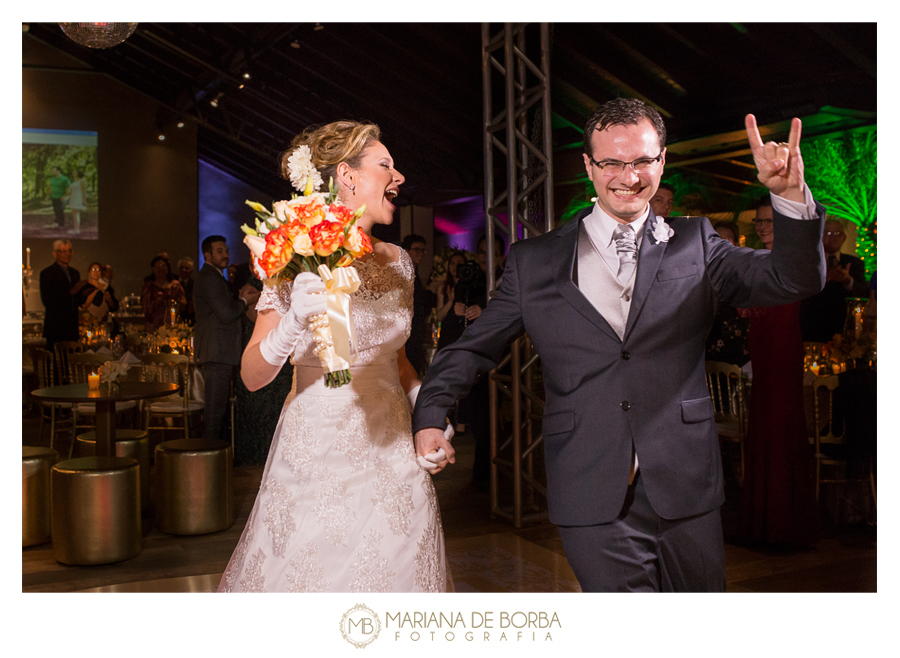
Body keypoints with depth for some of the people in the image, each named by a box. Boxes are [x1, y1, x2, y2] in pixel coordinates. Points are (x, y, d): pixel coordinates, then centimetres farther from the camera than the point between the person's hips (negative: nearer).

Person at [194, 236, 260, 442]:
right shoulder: (209, 278, -13)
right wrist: (244, 301, -4)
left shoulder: (214, 277, 21)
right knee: (216, 406, -9)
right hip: (216, 351, -11)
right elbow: (226, 314, -20)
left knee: (220, 404, 15)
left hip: (220, 352, 11)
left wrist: (241, 297, 6)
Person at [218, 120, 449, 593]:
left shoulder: (396, 262, 6)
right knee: (309, 576, 5)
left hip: (393, 456, 5)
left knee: (391, 575, 11)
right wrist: (295, 322, -28)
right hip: (317, 460, -4)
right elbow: (253, 376, -11)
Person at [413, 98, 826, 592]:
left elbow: (794, 280, -4)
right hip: (592, 499, -2)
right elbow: (472, 348, 10)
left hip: (686, 493, 2)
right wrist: (429, 417, -4)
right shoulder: (533, 262, 4)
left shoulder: (694, 245, 5)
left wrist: (791, 196, -21)